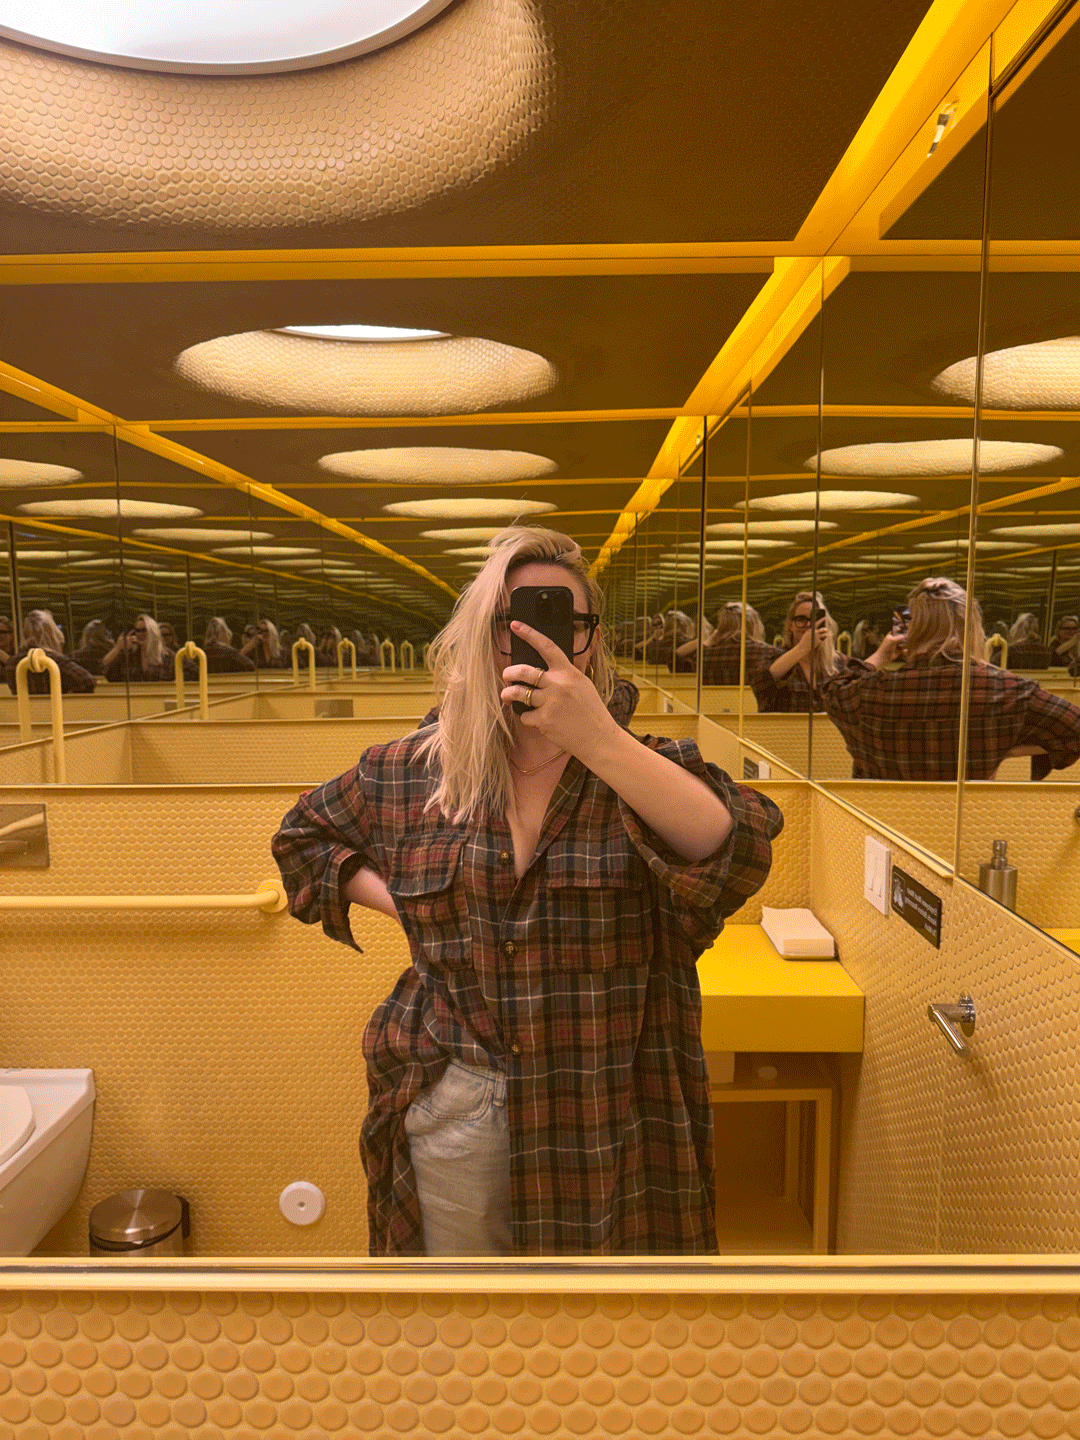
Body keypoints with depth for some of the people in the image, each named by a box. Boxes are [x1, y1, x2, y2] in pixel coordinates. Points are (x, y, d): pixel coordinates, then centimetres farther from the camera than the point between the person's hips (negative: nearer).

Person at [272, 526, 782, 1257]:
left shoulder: (646, 772, -6)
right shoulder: (410, 772, -1)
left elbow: (737, 852, -27)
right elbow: (304, 837, 16)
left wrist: (598, 739, -34)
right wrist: (397, 898, 0)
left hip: (605, 1118, -1)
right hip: (451, 1107, 2)